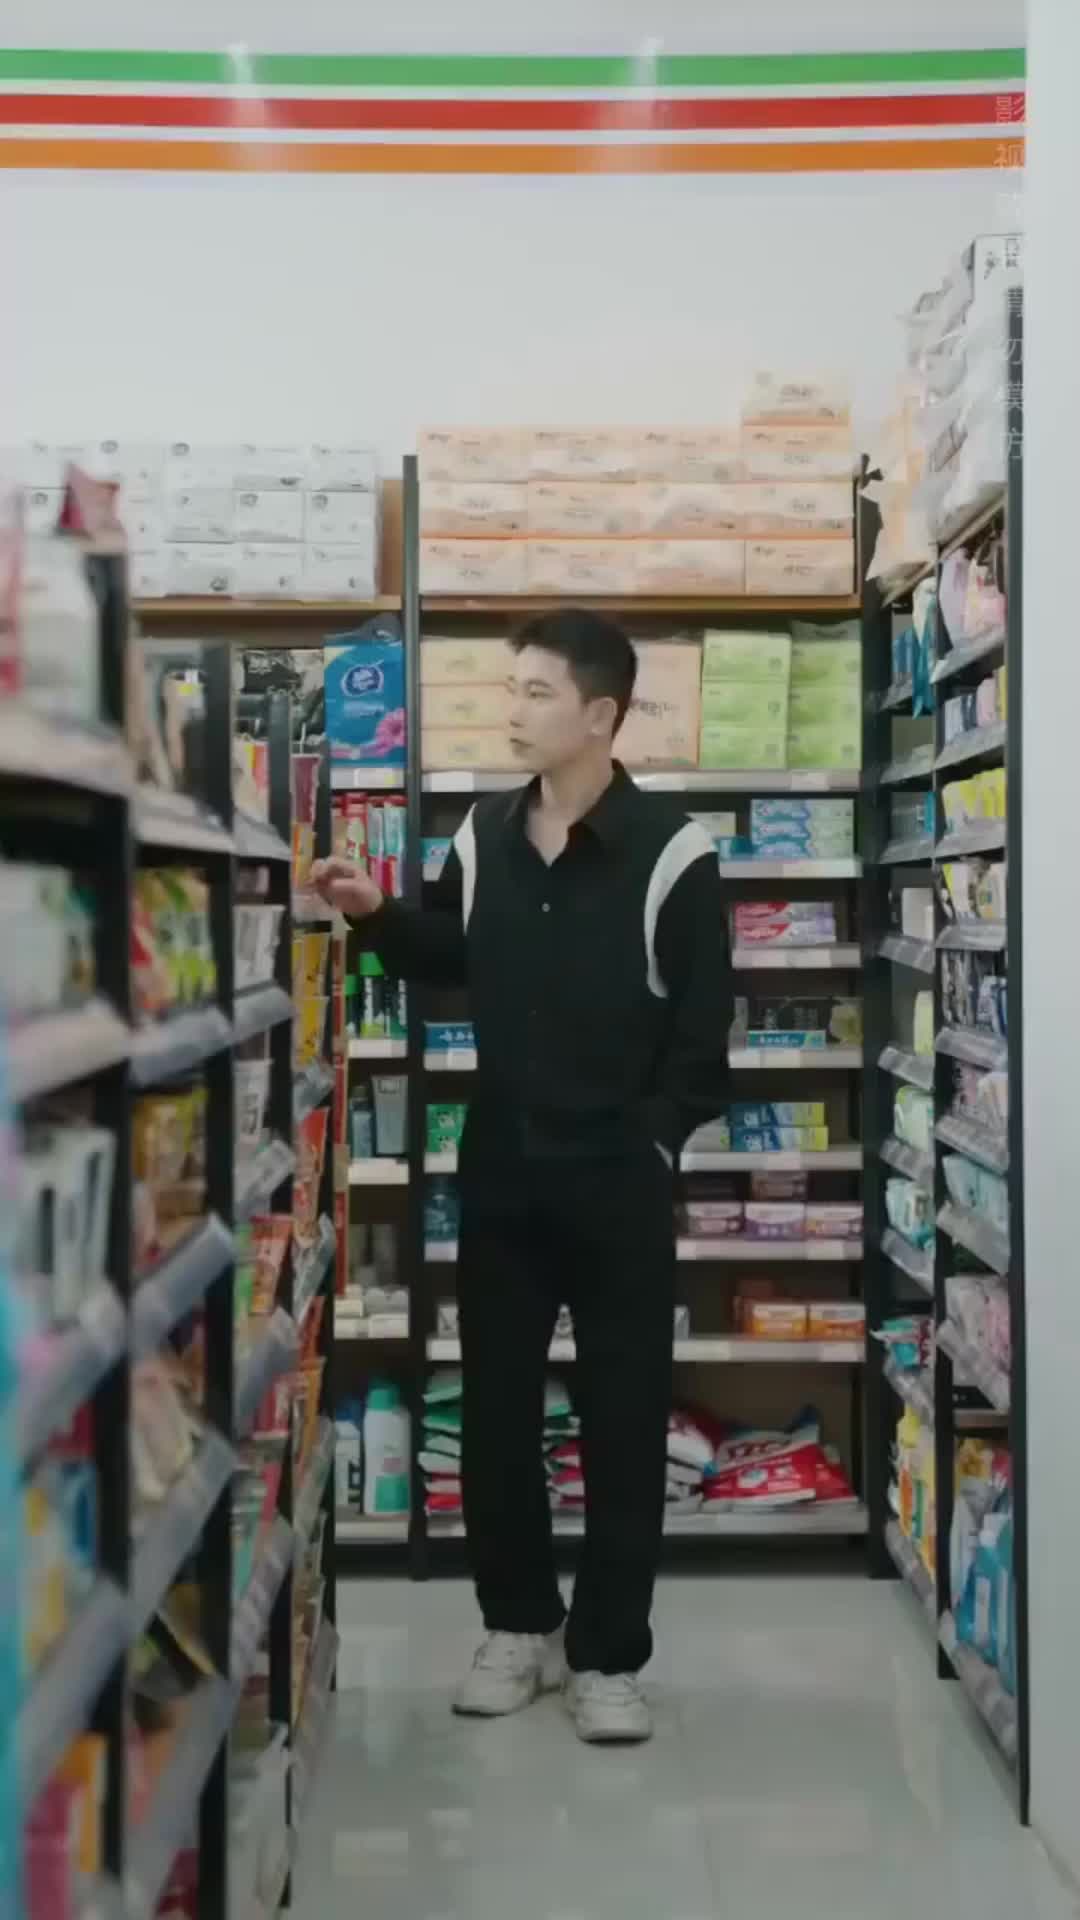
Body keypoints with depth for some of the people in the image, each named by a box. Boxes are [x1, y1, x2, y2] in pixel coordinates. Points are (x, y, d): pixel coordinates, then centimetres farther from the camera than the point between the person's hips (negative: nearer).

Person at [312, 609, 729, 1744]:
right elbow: (447, 960, 18)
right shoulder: (483, 836, 4)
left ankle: (607, 1654, 16)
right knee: (495, 1408, 11)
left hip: (619, 1182, -4)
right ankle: (518, 1622, 28)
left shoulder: (670, 852, -11)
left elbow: (704, 1025, -8)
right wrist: (376, 916, 1)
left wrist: (653, 1138, -10)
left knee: (623, 1417, 4)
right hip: (501, 1174, 5)